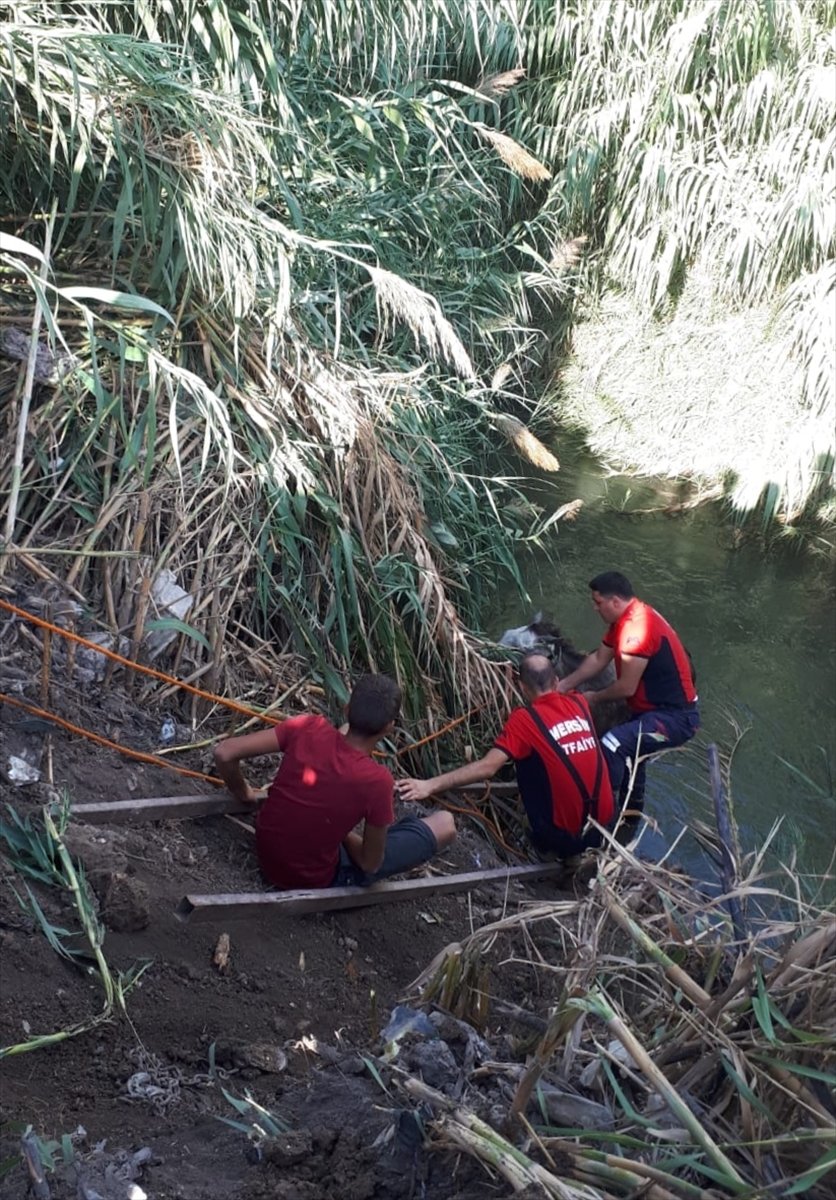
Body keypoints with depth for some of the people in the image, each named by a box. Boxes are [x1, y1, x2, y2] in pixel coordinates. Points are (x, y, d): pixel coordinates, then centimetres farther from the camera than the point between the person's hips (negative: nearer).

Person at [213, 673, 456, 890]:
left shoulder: (309, 728, -18)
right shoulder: (377, 781, -27)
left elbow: (224, 753, -14)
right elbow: (370, 864, -15)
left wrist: (244, 794, 5)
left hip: (265, 857, 5)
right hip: (316, 880, -5)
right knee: (445, 824, 0)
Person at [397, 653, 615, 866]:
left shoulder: (525, 719, -11)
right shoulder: (579, 703, 4)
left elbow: (487, 768, -21)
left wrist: (430, 785, -22)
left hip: (566, 835, -5)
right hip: (605, 824, 5)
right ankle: (584, 848, 21)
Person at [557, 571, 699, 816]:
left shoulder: (637, 628, -26)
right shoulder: (625, 618, 5)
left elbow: (626, 687, -21)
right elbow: (598, 659, 16)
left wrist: (595, 697, -3)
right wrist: (565, 684, 12)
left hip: (675, 718, -11)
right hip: (655, 708, 11)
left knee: (612, 746, -28)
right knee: (627, 746, 31)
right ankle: (632, 810, 50)